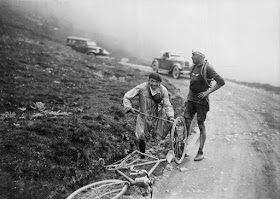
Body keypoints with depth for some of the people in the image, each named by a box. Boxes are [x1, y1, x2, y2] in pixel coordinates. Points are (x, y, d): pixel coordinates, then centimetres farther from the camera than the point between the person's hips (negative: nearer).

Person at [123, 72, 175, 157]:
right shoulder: (142, 88, -24)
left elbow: (167, 105, -16)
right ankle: (142, 156, 24)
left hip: (158, 113, 2)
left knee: (172, 123, -16)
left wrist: (171, 116, -33)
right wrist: (129, 108, -30)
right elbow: (127, 97, -15)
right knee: (141, 137, 1)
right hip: (144, 115, -2)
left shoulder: (163, 90, -18)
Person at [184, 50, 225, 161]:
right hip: (191, 99, 6)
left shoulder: (207, 68, -13)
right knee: (186, 123, 3)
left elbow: (221, 82, -17)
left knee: (201, 126, 2)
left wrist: (208, 92, -17)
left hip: (202, 100, -6)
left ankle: (200, 152, 15)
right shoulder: (194, 67, 10)